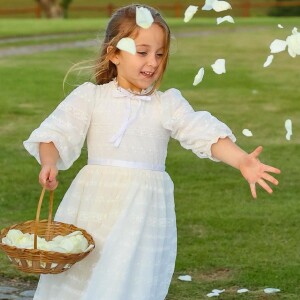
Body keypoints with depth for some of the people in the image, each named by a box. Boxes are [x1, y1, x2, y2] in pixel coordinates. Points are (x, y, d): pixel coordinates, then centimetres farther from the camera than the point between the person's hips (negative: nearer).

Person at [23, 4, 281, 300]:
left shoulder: (168, 104, 4)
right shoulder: (89, 96, 4)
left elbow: (206, 134, -8)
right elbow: (56, 133, 0)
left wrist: (242, 161, -25)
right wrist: (49, 164, -22)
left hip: (143, 209, -1)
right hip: (94, 206, 1)